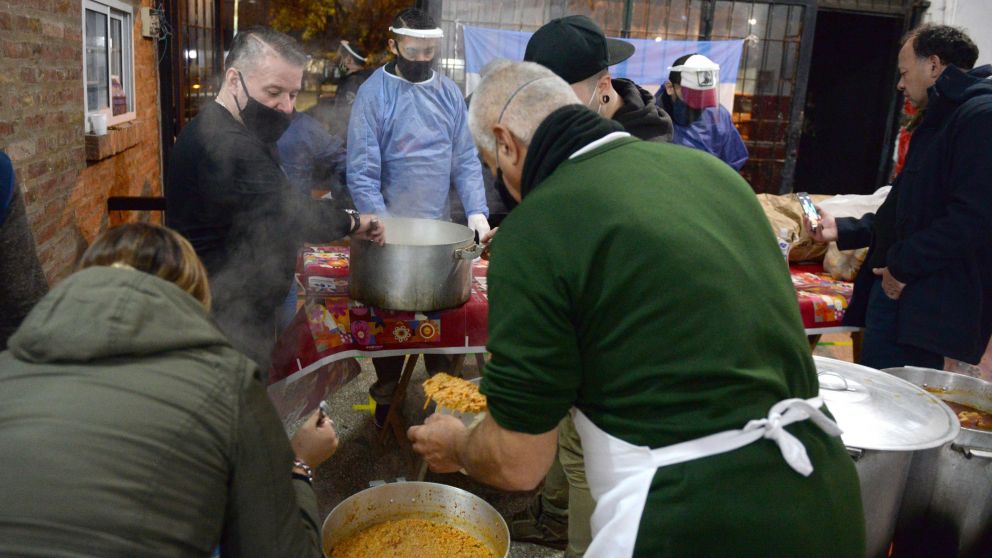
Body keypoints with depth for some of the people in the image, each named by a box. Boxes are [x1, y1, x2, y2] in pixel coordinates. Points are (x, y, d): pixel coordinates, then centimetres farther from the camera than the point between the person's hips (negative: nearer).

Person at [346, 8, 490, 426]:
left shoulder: (449, 93, 4)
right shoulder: (374, 93, -10)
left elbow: (465, 160, 3)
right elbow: (361, 172, -14)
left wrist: (476, 210, -12)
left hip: (440, 229, 4)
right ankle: (386, 399, 27)